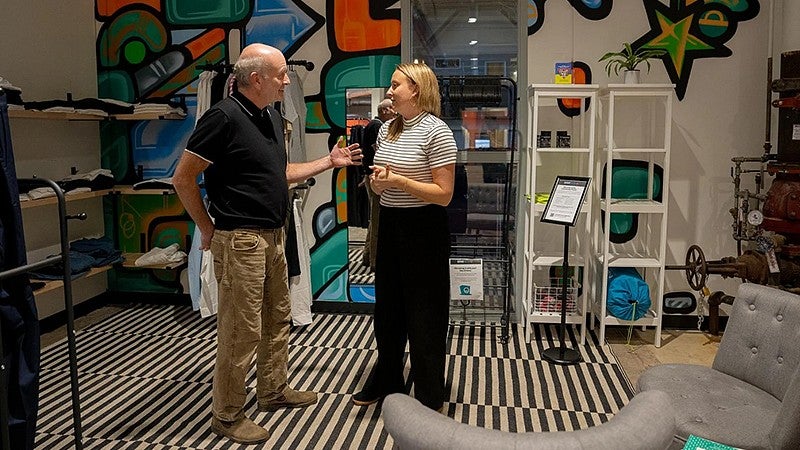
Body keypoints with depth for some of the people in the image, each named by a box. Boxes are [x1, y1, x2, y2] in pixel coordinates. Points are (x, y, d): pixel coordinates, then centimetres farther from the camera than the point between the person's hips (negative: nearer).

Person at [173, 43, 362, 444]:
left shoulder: (271, 116, 10)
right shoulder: (224, 117, -17)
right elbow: (183, 178, -14)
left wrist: (329, 162, 14)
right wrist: (208, 230, -8)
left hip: (272, 236, 9)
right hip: (240, 241, -9)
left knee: (277, 320, 18)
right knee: (242, 331, -1)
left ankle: (274, 391, 35)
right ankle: (227, 415, 16)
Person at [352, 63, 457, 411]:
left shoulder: (436, 132, -13)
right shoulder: (387, 129, 9)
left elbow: (444, 194, -17)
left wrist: (398, 179, -22)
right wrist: (377, 181, -6)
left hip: (423, 229, -7)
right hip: (389, 225, 8)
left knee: (423, 315, 4)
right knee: (387, 307, 18)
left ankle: (430, 400, 21)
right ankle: (386, 381, 38)